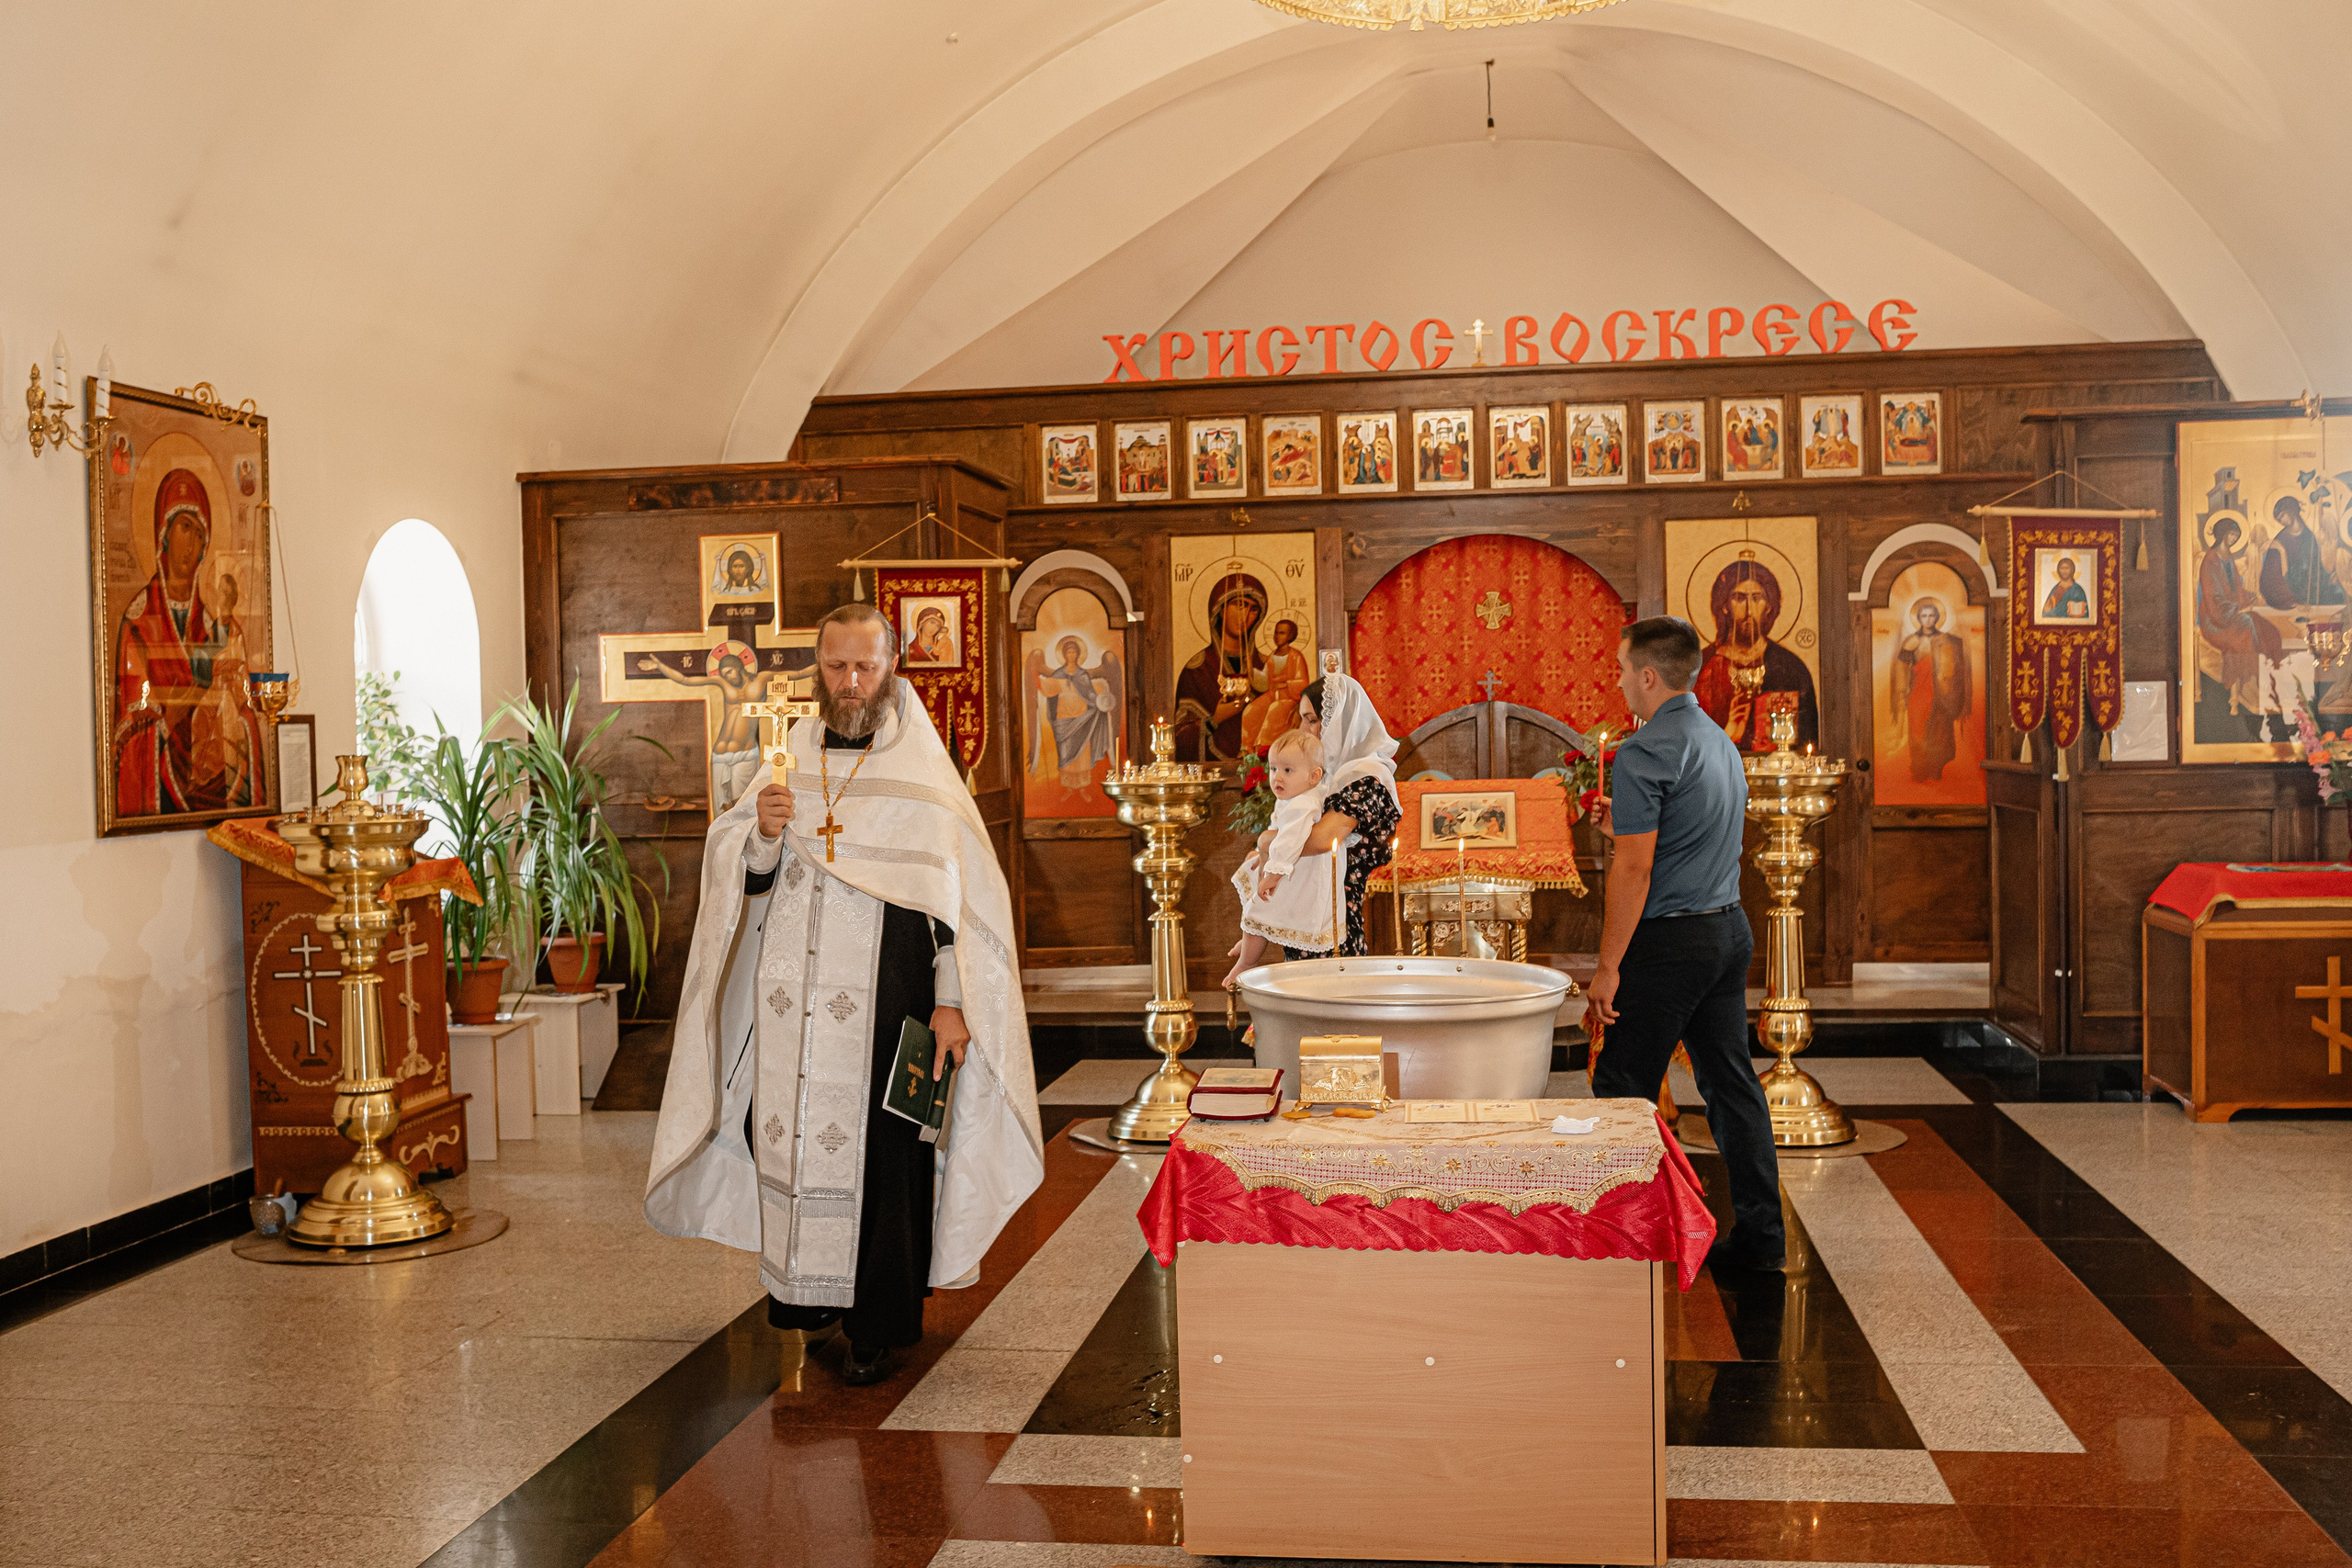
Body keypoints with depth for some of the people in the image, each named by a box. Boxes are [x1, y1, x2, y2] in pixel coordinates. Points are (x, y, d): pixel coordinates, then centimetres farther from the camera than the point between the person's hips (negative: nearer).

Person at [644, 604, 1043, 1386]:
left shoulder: (922, 771, -1)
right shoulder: (793, 758, 11)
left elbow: (960, 889, -5)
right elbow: (741, 875, 11)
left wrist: (951, 1001, -12)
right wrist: (762, 833, -12)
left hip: (884, 998, -4)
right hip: (789, 998, 4)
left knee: (877, 1148, -1)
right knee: (787, 1136, 6)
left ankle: (874, 1326, 11)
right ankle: (803, 1285, 27)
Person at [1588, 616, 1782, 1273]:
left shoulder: (1645, 754, -15)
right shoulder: (1720, 742, 13)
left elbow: (1635, 870, -18)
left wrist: (1608, 967, -15)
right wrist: (1623, 826, 22)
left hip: (1671, 940, -9)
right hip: (1730, 927, 9)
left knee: (1622, 1091, 0)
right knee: (1730, 1078, 11)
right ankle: (1760, 1232, 14)